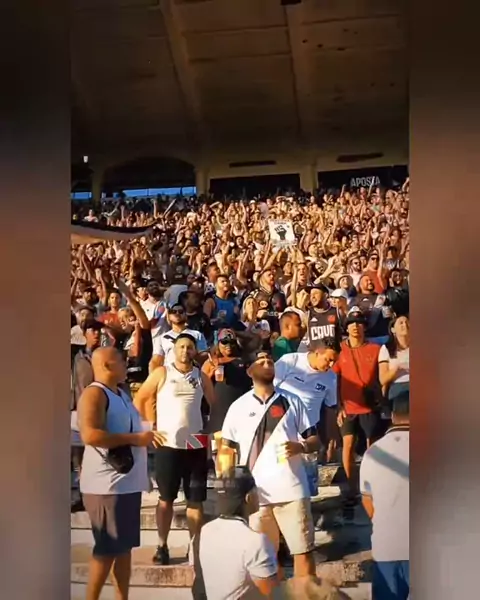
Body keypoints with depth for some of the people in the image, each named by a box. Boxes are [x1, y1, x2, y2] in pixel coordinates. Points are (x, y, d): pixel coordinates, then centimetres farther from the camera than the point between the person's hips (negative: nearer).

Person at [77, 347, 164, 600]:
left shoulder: (121, 394, 17)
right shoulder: (94, 394, -12)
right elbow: (90, 435, -26)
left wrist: (146, 435, 10)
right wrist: (135, 438, -20)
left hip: (128, 483, 9)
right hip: (107, 486, -9)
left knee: (125, 547, 12)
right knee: (106, 549, -3)